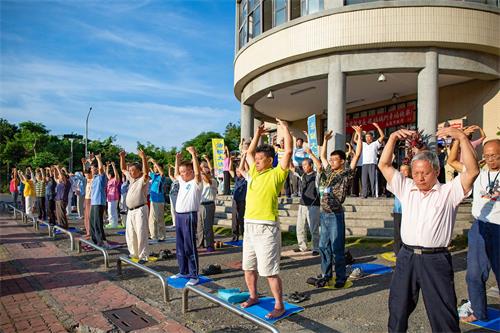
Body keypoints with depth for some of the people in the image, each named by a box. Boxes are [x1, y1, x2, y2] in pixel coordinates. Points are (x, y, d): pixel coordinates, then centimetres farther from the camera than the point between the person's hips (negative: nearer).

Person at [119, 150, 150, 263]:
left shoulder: (143, 179, -9)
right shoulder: (131, 178, 14)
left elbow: (146, 172, -31)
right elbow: (123, 169, 23)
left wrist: (144, 158, -40)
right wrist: (122, 157, 11)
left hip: (140, 210, -9)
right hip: (130, 210, 9)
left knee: (141, 234, -7)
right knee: (130, 234, 15)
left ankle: (143, 256, -1)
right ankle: (133, 253, 28)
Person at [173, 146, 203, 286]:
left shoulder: (196, 182, -7)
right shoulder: (182, 181, 16)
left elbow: (197, 172, -25)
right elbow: (176, 174, 32)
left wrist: (194, 154, -24)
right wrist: (177, 159, 24)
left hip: (189, 216, -8)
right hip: (178, 215, 9)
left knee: (190, 247, -5)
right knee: (180, 246, 14)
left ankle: (194, 275, 2)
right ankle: (183, 271, 26)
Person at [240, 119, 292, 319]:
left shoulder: (276, 174, -5)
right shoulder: (254, 172, 13)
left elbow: (289, 151, -12)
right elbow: (249, 153, 29)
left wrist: (285, 128, -4)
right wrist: (257, 135, 25)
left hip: (266, 228, -7)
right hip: (249, 226, 7)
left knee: (269, 270, -3)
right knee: (248, 267, 17)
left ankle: (279, 305, 10)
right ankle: (253, 297, 34)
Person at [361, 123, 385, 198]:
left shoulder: (375, 143, 12)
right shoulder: (363, 144, 22)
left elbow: (382, 136, 4)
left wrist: (377, 127, -1)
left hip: (372, 164, -3)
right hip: (364, 164, 3)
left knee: (373, 180, -8)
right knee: (364, 181, 0)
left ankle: (374, 195, -7)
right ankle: (365, 195, 2)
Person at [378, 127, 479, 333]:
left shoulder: (449, 192, 0)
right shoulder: (406, 189, 9)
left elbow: (473, 171, -14)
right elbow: (384, 165, 6)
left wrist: (462, 137, -18)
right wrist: (393, 138, -3)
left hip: (435, 260, -3)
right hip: (406, 257, 3)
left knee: (443, 314, 7)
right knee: (398, 309, 16)